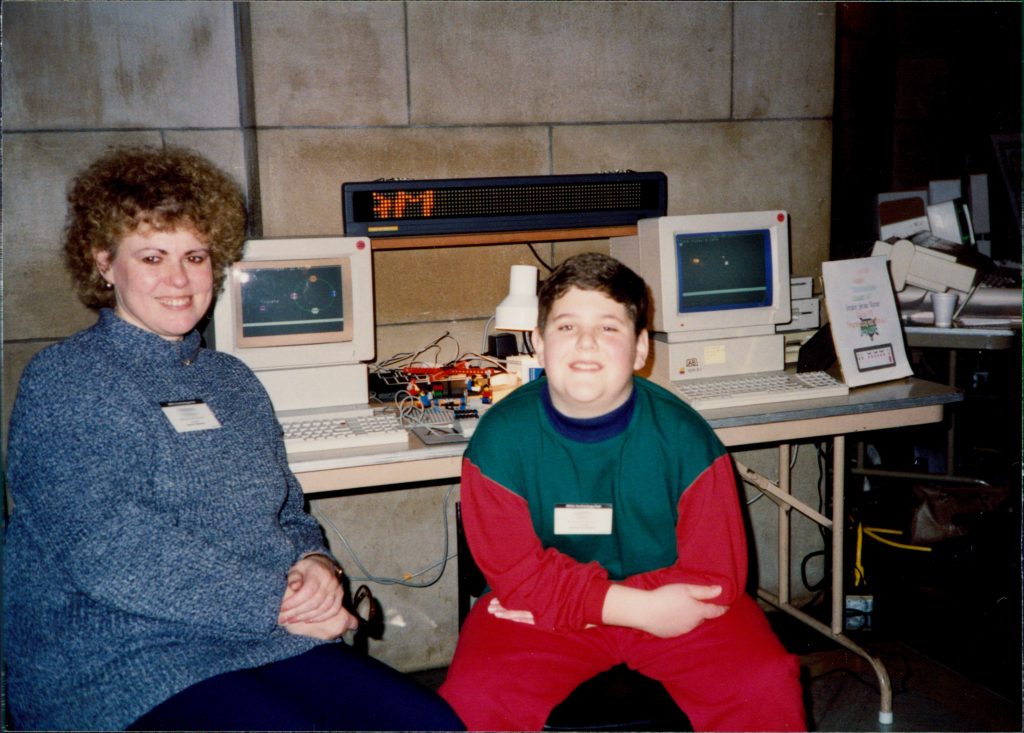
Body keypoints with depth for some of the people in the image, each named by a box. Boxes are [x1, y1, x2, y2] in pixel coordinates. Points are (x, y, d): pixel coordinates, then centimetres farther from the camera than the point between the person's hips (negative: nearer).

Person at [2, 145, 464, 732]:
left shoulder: (234, 381, 18)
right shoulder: (64, 383, -3)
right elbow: (109, 550, -14)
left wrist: (314, 564, -3)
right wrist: (278, 602, -15)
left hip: (274, 647, 6)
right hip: (123, 668, -5)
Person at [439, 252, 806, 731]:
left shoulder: (684, 435, -13)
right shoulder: (499, 439, -13)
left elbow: (716, 575, -12)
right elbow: (518, 574, -12)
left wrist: (566, 599, -18)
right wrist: (639, 608, -22)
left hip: (671, 601, 1)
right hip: (538, 611, 0)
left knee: (766, 687, -20)